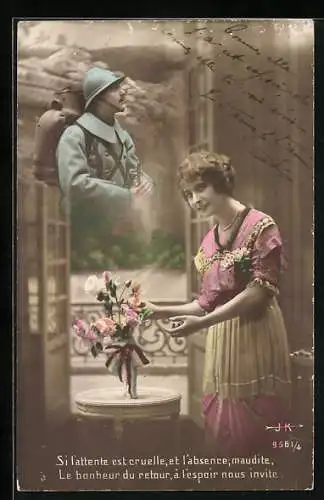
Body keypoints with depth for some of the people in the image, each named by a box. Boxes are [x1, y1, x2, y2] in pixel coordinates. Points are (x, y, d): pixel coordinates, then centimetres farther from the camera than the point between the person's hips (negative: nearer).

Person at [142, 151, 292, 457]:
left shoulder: (260, 225, -7)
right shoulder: (208, 243, 14)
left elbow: (261, 291, -16)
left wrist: (202, 323, -21)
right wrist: (161, 312, 9)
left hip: (255, 339, -7)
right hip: (220, 344, 7)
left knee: (256, 438, -3)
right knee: (224, 433, 9)